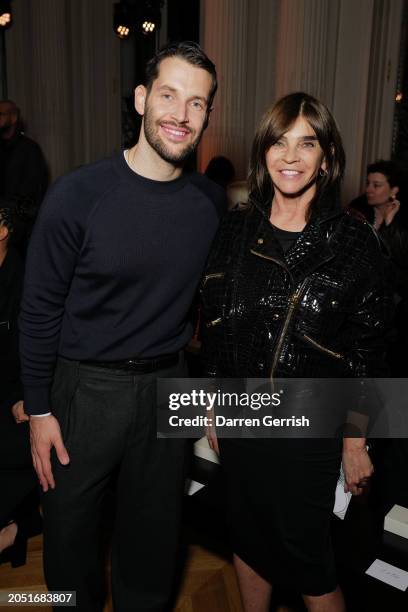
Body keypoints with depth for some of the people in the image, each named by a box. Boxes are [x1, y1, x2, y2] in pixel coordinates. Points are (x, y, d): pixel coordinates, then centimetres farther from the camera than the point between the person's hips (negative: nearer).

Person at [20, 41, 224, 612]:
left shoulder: (211, 202, -4)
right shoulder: (78, 195, -15)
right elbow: (40, 309, -8)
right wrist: (39, 410, -6)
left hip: (168, 384, 3)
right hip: (87, 387, -2)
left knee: (155, 529, 21)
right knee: (72, 526, 18)